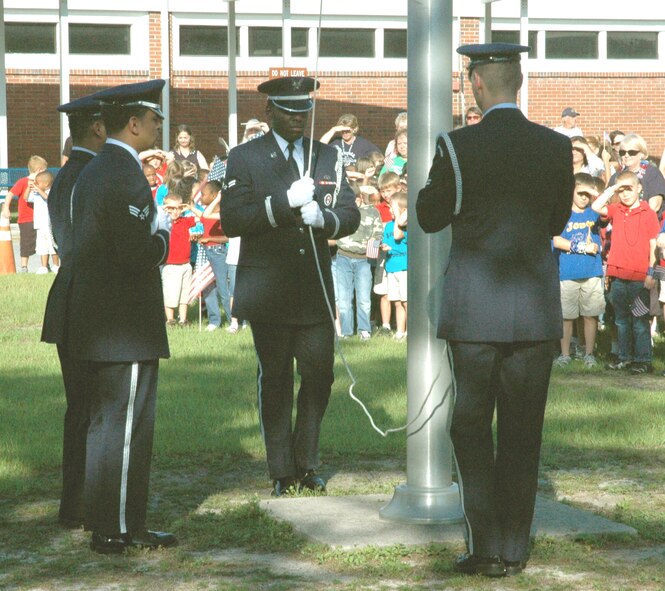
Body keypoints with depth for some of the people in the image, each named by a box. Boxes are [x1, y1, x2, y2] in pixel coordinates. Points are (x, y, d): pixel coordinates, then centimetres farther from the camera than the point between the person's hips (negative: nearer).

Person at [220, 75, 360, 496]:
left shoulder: (328, 157, 13)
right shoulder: (245, 158, 1)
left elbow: (350, 216, 6)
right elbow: (232, 220, -11)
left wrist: (322, 218, -17)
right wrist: (285, 202, -21)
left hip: (316, 288, 3)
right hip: (269, 291, -3)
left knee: (320, 375, 3)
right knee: (275, 380, 2)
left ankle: (306, 465, 19)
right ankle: (282, 473, 10)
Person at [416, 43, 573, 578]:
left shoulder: (458, 146, -10)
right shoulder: (556, 147, -2)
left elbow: (429, 218, 2)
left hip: (475, 310, -2)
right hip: (537, 310, 2)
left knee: (471, 429, 9)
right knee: (522, 434, 10)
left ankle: (485, 547, 5)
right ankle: (514, 549, 13)